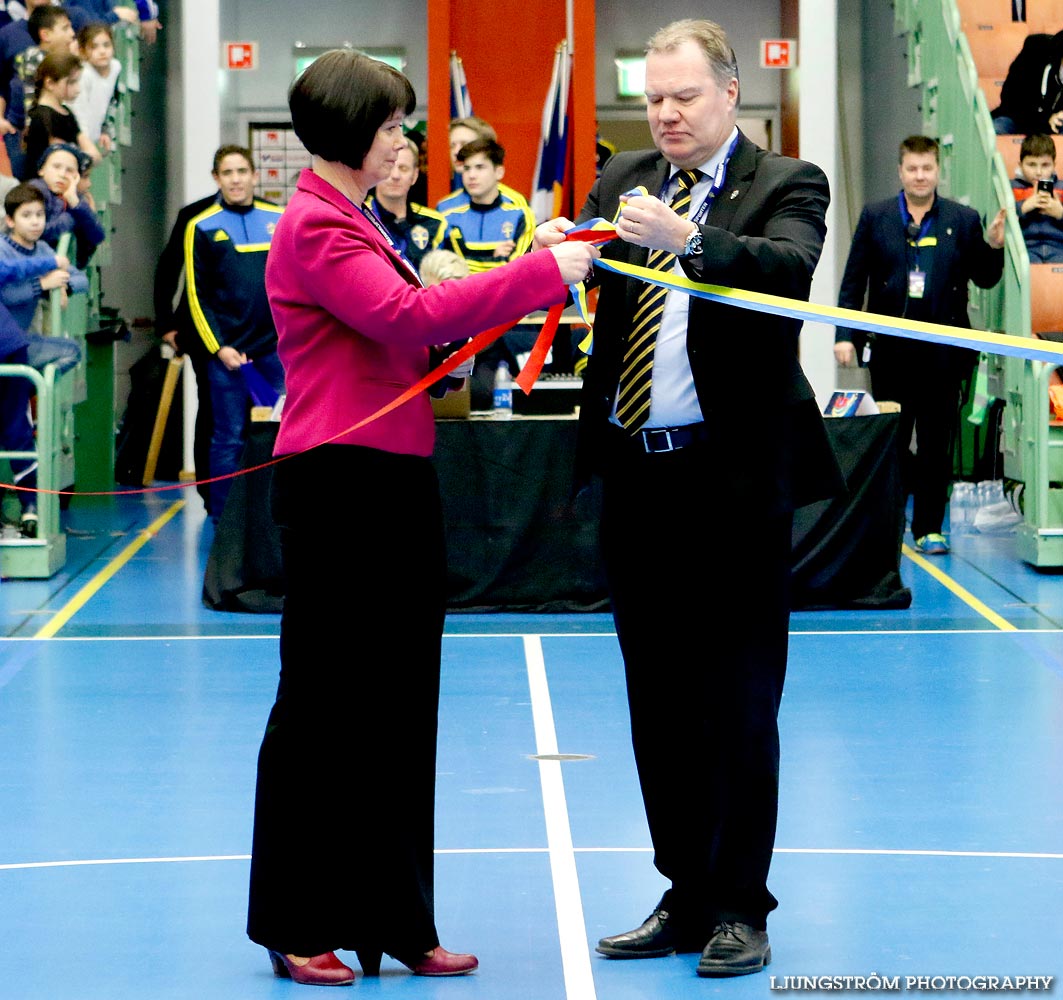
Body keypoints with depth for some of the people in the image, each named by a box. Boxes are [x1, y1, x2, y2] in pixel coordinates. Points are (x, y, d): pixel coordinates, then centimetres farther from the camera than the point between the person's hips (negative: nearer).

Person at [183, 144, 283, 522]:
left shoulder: (281, 219, 6)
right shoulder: (202, 227, 0)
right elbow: (197, 295, -1)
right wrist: (218, 347, -8)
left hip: (278, 347, 2)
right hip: (228, 350, -2)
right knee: (229, 438, 1)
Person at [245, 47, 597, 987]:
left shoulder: (354, 221, 19)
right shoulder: (317, 226, -12)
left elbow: (414, 328, 17)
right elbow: (409, 317, -25)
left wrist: (528, 277, 5)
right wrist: (542, 272, -22)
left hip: (392, 485, 10)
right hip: (340, 486, -10)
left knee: (398, 706, 10)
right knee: (323, 707, -1)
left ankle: (392, 918, 16)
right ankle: (300, 927, 8)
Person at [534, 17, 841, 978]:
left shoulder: (785, 185, -4)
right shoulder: (623, 180, 13)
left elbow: (790, 269, -24)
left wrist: (683, 238, -39)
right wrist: (559, 250, -20)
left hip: (735, 477, -5)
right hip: (637, 475, 5)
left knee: (738, 703, 0)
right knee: (659, 705, 11)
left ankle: (739, 907, 10)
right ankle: (685, 894, 21)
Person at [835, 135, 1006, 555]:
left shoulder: (963, 220, 5)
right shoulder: (875, 217, 5)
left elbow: (985, 279, 8)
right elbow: (853, 281, 4)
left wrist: (993, 247, -11)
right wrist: (845, 335, -3)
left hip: (943, 350, 0)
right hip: (891, 348, 0)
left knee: (936, 443, 3)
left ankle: (929, 528, 10)